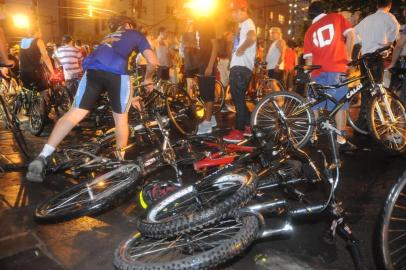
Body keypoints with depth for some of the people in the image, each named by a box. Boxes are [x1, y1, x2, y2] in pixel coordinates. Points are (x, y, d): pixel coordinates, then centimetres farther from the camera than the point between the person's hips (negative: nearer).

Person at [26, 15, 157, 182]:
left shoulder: (109, 36, 43)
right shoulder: (136, 34, 29)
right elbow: (152, 62, 16)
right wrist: (148, 79, 36)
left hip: (92, 69, 4)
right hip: (117, 72, -4)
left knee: (75, 113, 3)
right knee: (121, 116, 13)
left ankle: (42, 158, -4)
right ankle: (121, 160, 24)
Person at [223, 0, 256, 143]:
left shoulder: (248, 23, -10)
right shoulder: (242, 25, 22)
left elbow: (252, 37, -33)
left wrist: (241, 49, -22)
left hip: (241, 68, -10)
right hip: (237, 67, 10)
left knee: (239, 99, -7)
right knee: (238, 98, 15)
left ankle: (238, 131, -2)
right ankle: (248, 126, 23)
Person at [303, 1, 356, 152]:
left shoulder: (310, 31, 13)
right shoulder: (336, 17, 10)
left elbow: (309, 58, 6)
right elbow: (350, 35, -2)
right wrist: (347, 58, 5)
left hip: (318, 71, 2)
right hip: (337, 69, -2)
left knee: (315, 106, 11)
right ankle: (341, 140, -1)